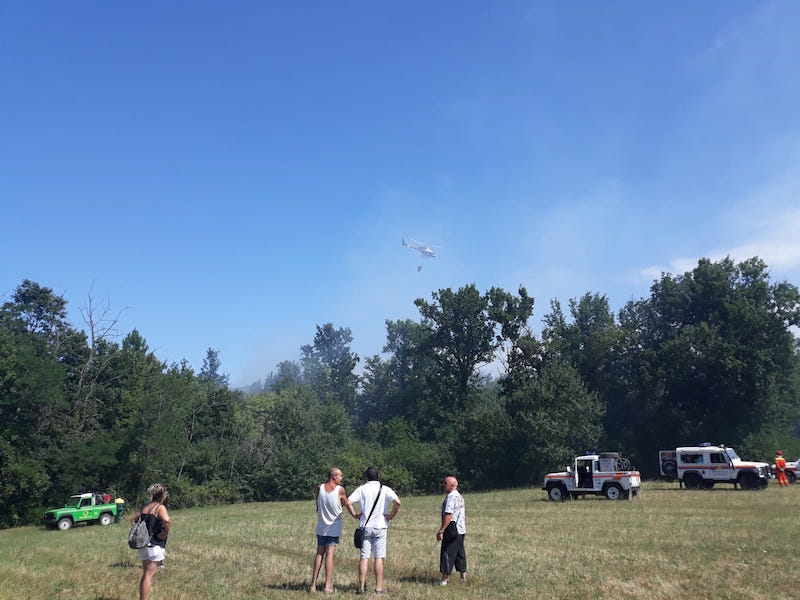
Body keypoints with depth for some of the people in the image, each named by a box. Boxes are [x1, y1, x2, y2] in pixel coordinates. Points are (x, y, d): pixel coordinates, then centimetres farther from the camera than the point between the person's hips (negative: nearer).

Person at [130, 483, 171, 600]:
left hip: (143, 543, 8)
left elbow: (133, 519, 17)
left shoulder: (145, 506, 9)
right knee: (149, 575, -5)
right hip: (155, 545, -8)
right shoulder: (160, 507, -13)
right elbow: (166, 520, -33)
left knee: (145, 574, 17)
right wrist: (166, 532, -18)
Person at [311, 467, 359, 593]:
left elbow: (317, 505, 6)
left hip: (321, 526, 3)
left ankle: (313, 584, 9)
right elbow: (346, 504, 2)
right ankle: (328, 585, -3)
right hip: (334, 526, -3)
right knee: (329, 554, -3)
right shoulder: (340, 490, -11)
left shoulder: (319, 488, -4)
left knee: (319, 554, 9)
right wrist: (354, 515, 17)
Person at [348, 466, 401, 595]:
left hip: (365, 527, 1)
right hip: (380, 526, -1)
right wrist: (391, 516, -4)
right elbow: (397, 502, -16)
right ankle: (379, 587, 6)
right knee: (379, 557, 3)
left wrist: (356, 515, 4)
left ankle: (361, 587, 6)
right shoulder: (385, 489, -2)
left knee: (364, 557, 5)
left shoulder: (361, 489, 3)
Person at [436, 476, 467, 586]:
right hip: (461, 529, 10)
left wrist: (441, 531, -22)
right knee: (460, 553, 15)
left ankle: (444, 579, -2)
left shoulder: (451, 496, -15)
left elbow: (448, 515, -22)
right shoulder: (460, 496, 15)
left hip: (452, 529, -10)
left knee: (447, 553, -4)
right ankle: (463, 577, 20)